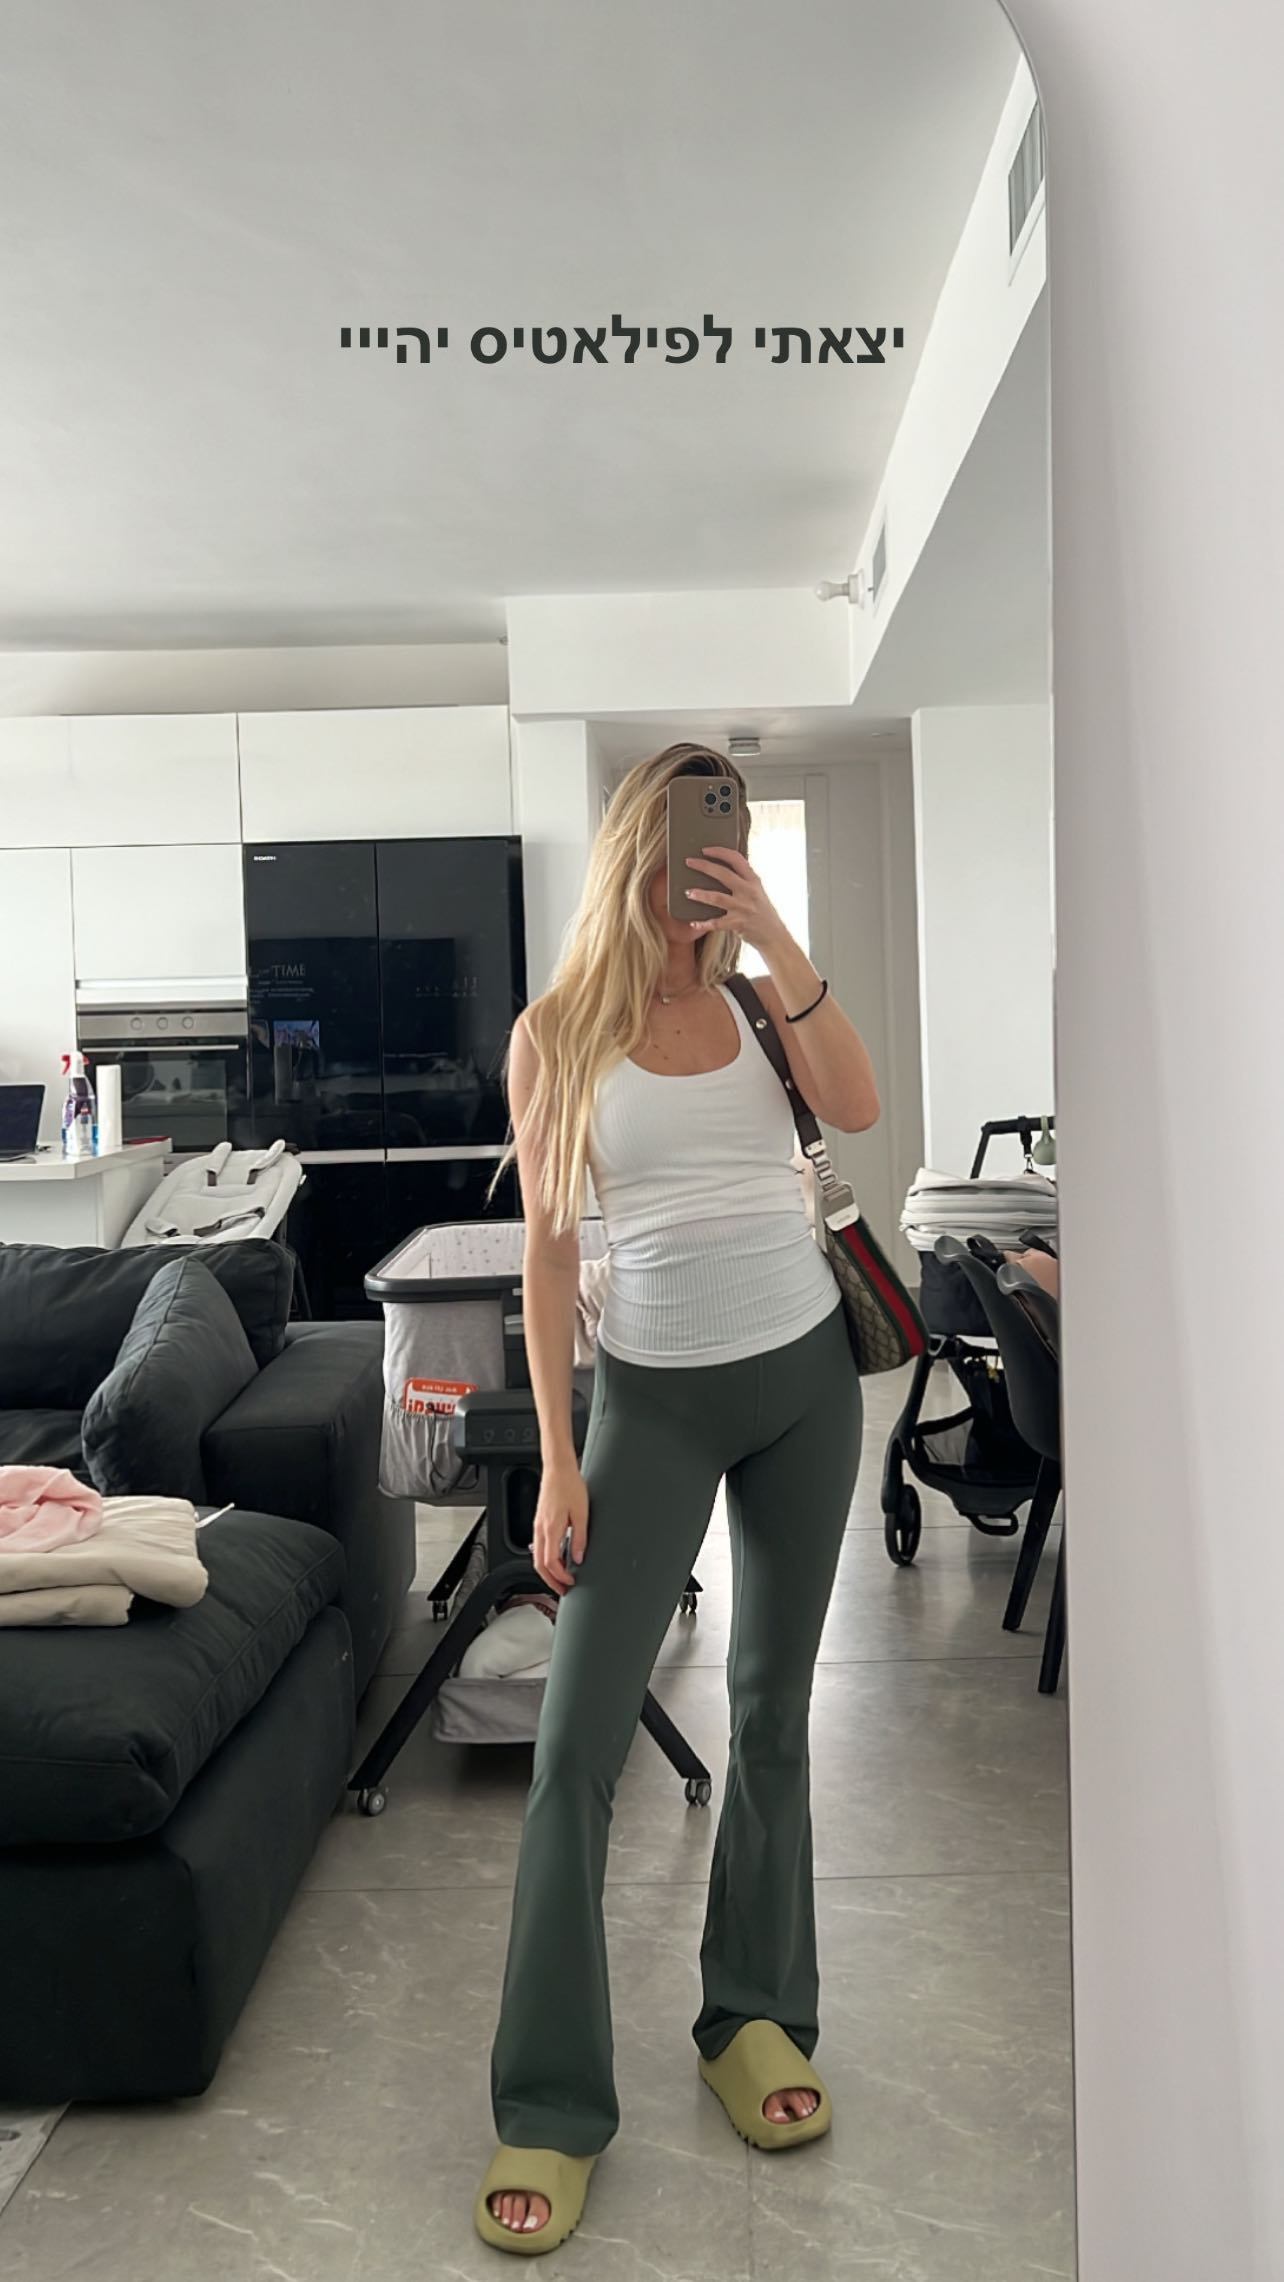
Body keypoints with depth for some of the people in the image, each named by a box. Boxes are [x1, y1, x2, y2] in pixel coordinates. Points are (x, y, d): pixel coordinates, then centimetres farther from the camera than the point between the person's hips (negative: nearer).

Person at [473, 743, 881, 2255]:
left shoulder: (754, 998, 5)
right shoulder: (558, 1029, -3)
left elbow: (859, 1109, -14)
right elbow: (546, 1250, -4)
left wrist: (779, 944, -17)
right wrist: (557, 1462, -7)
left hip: (802, 1376, 3)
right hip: (654, 1395, -2)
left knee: (773, 1711, 12)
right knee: (575, 1746, -5)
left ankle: (754, 2018, 31)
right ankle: (549, 2113, 11)